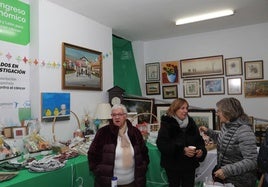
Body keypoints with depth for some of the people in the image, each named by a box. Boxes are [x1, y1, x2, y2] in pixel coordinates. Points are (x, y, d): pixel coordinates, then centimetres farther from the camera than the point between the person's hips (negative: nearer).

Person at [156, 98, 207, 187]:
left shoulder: (191, 122, 4)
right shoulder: (167, 124, -11)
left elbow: (199, 140, 8)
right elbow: (162, 144, -21)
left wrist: (201, 150, -14)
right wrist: (182, 150, -28)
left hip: (189, 164, 4)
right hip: (173, 165, -4)